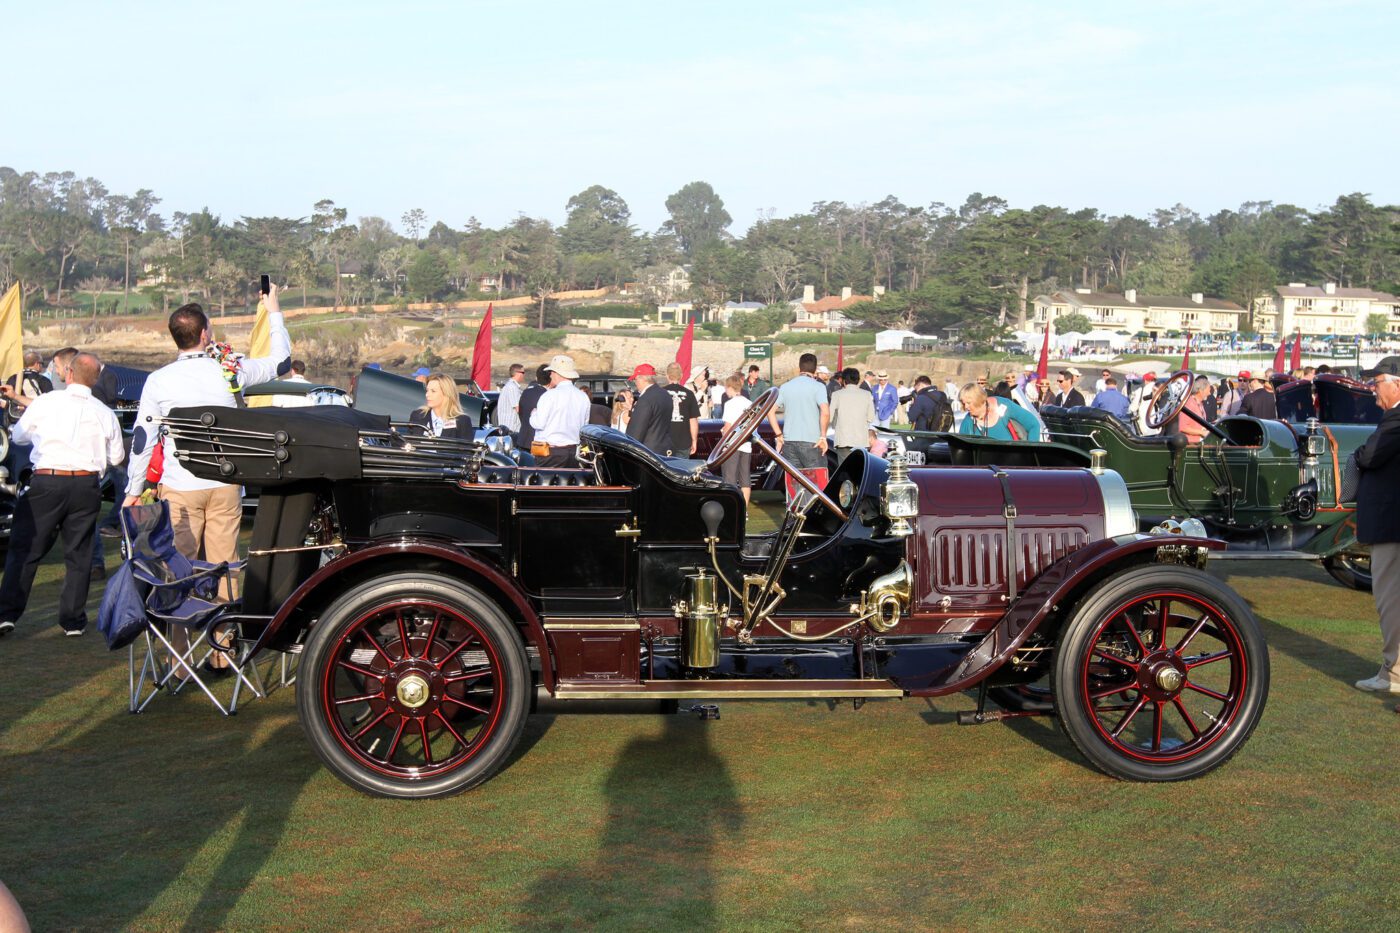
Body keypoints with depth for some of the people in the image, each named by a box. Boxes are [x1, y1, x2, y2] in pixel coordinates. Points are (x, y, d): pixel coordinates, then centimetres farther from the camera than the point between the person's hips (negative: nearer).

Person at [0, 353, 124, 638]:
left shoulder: (45, 403, -5)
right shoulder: (104, 414, 1)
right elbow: (116, 456, 9)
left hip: (47, 482, -2)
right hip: (87, 485, 2)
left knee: (25, 549, 6)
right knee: (78, 553, 9)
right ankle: (73, 619, 12)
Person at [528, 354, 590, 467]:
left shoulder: (551, 395, -12)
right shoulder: (584, 398, 7)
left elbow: (538, 423, -11)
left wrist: (533, 413, 8)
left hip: (550, 453, -6)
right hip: (574, 452, 6)